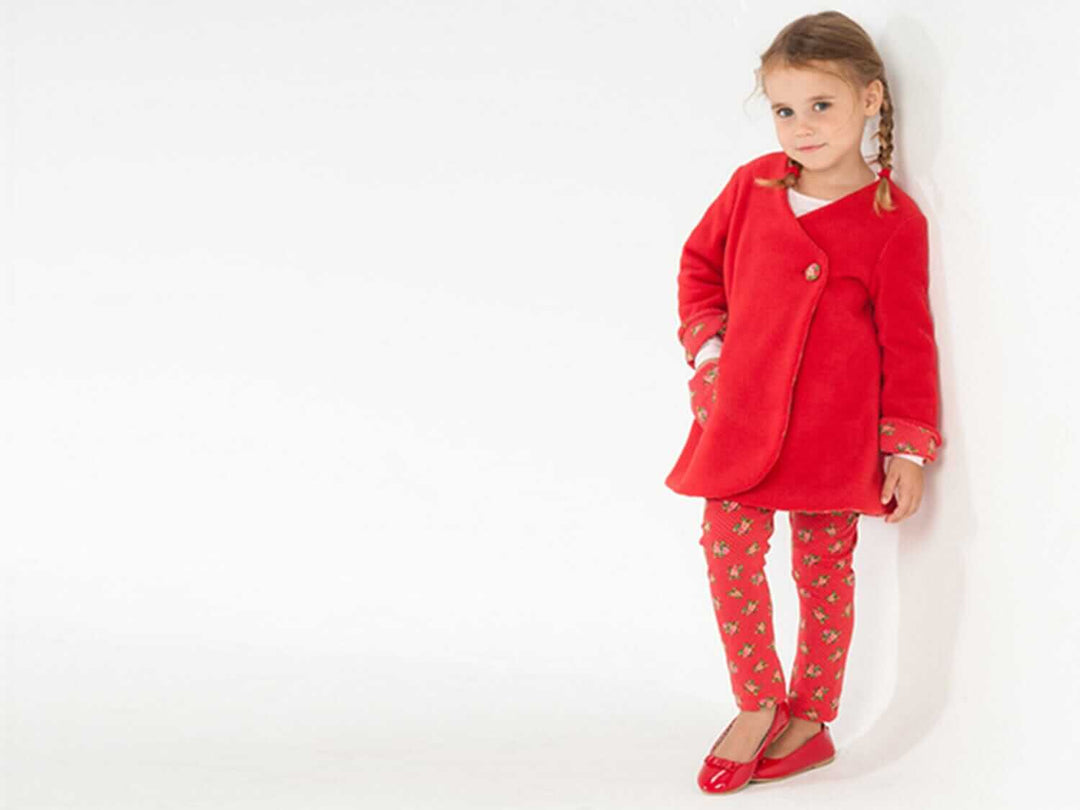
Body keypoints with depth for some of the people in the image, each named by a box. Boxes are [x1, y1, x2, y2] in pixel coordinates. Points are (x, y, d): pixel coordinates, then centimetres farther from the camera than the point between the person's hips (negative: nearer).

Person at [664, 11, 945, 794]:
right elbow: (699, 262, 19)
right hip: (742, 418, 4)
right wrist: (706, 345, 5)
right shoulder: (752, 186, 3)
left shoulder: (893, 219, -7)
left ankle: (810, 720, 21)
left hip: (835, 429, -3)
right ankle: (758, 706, 17)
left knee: (824, 572, 7)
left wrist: (908, 447, -5)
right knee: (729, 553, 0)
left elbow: (908, 341, -5)